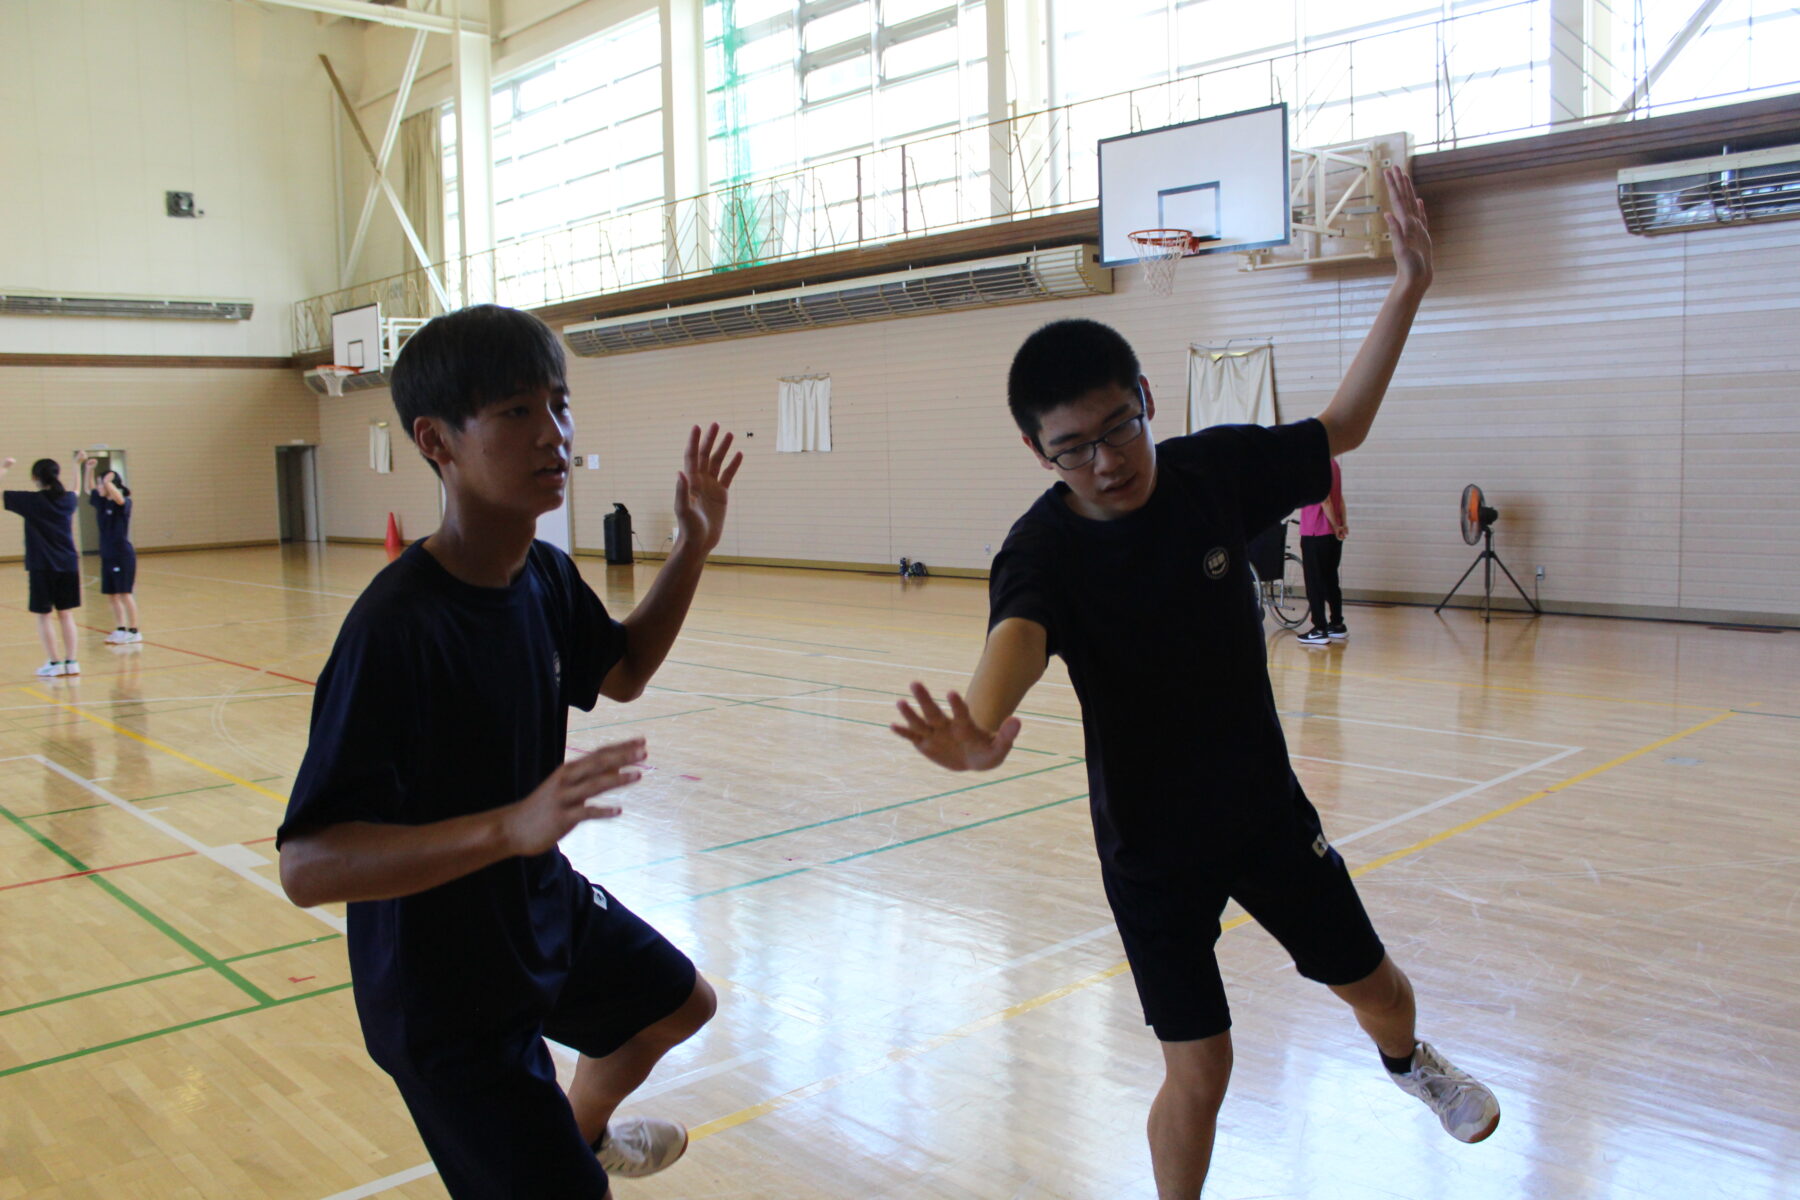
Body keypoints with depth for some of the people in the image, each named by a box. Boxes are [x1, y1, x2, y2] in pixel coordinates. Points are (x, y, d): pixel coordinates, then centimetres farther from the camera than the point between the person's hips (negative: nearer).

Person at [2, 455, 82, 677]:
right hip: (68, 564, 4)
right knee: (66, 613, 10)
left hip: (41, 567, -4)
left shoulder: (31, 501, -10)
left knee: (44, 615, 4)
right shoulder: (68, 499, 3)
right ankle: (71, 662, 9)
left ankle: (53, 663, 3)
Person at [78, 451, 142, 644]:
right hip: (107, 556, 8)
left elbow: (117, 497, -35)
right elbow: (88, 489, 25)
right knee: (111, 594, 8)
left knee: (125, 593, -4)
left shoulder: (124, 503, -11)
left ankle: (134, 631, 1)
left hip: (123, 556, -8)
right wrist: (89, 468, 16)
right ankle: (120, 629, 15)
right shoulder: (102, 502, 10)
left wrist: (107, 481, -29)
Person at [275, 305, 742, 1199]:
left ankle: (582, 1127, 60)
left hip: (547, 909, 9)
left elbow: (622, 672, 12)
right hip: (444, 992, -8)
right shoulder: (394, 628, -33)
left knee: (680, 1004, 31)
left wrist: (693, 546, 0)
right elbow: (305, 866, -35)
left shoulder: (547, 578, -8)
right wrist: (511, 825, -47)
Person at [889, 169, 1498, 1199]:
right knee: (1200, 1068, -3)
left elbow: (1341, 427, 5)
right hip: (1149, 843, -3)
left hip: (1266, 804, 4)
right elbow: (1018, 637, -46)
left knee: (1373, 986, 20)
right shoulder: (1042, 551, -24)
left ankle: (1409, 1059, 58)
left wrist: (1410, 287, -2)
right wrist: (982, 730, -69)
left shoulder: (1217, 468, -13)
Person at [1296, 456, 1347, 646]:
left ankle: (1320, 630, -2)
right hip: (1333, 534, 8)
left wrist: (1336, 526, -12)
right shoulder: (1333, 464, 11)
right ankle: (1337, 625, 20)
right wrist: (1343, 523, 5)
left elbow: (1324, 500, -19)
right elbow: (1339, 497, 10)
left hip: (1314, 534, -8)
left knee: (1315, 583, -3)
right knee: (1330, 580, 16)